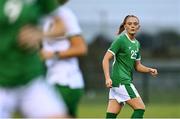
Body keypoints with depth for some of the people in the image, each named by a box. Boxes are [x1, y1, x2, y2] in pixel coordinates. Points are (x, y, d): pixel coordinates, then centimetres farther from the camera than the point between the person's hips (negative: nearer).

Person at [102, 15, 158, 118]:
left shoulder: (136, 44, 17)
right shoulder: (120, 40, -8)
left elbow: (137, 65, 24)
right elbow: (106, 59, -12)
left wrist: (149, 70, 5)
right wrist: (107, 78, -23)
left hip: (127, 81, 8)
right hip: (121, 80, -8)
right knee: (140, 108, -12)